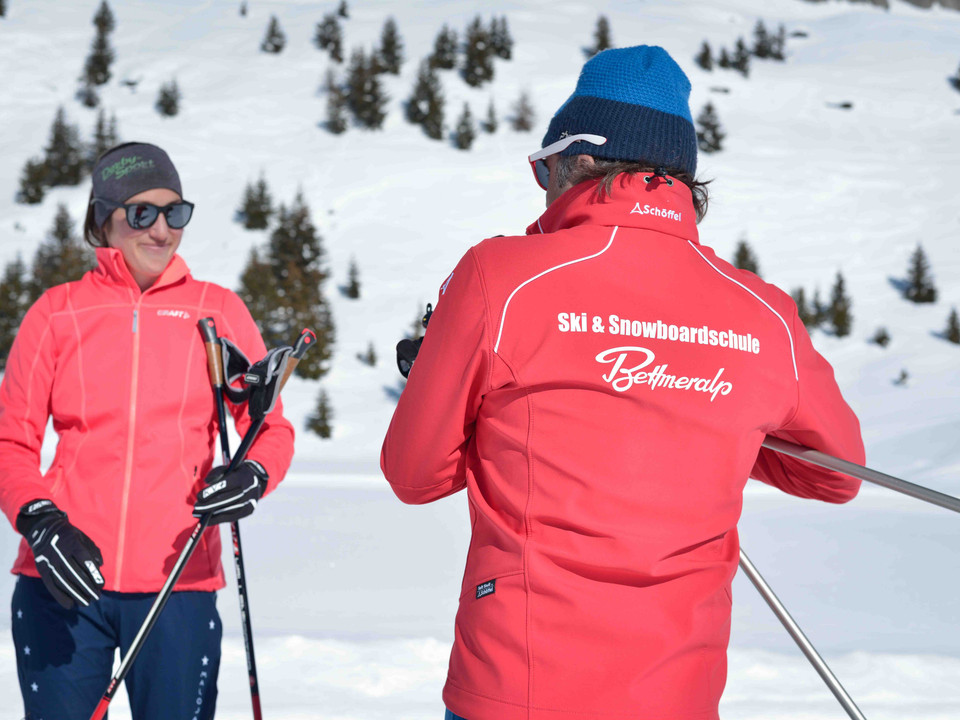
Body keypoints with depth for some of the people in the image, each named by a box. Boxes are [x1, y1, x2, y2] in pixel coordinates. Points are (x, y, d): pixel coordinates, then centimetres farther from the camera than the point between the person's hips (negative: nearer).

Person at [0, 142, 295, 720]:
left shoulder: (218, 311, 10)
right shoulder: (58, 312, 8)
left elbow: (270, 427, 9)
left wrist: (253, 476, -13)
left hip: (178, 583, 0)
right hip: (62, 582, 0)